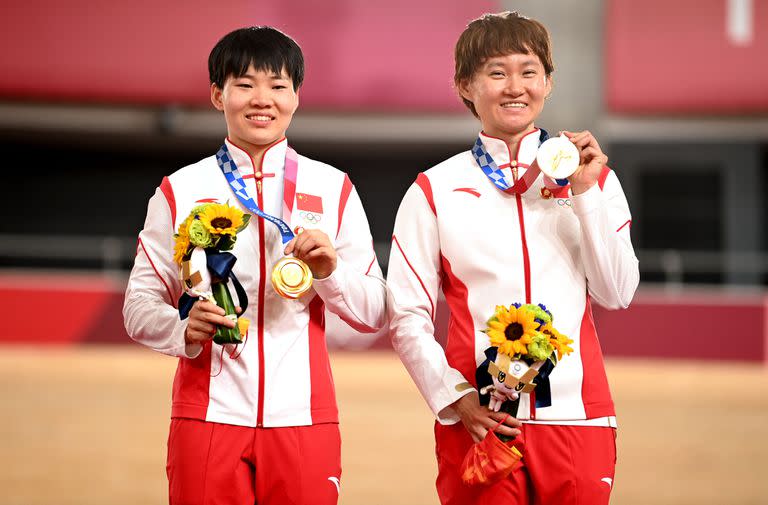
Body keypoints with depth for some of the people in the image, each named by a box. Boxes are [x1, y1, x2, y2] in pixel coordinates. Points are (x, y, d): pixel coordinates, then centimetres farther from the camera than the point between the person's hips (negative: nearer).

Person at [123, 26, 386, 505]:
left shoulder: (333, 189, 7)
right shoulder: (181, 190, 6)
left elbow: (374, 314, 7)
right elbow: (139, 307, 4)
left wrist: (330, 271, -12)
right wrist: (184, 329, -16)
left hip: (302, 417, 1)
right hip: (208, 416, -1)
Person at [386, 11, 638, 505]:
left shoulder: (592, 177, 9)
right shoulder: (436, 190, 4)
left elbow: (617, 293, 1)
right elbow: (407, 317, 1)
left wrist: (585, 193, -5)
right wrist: (455, 398, -11)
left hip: (577, 416, 1)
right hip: (478, 420, -1)